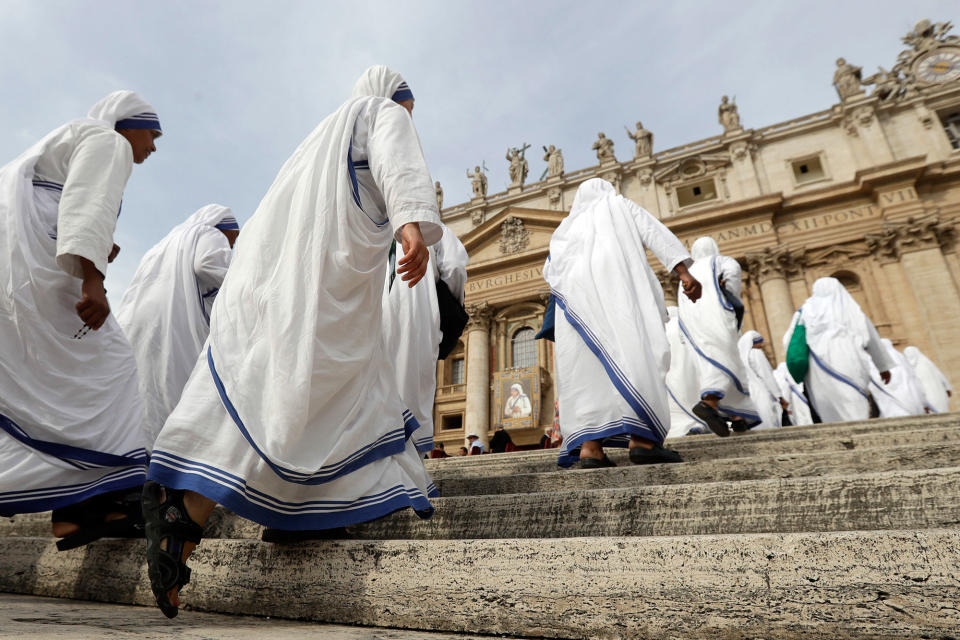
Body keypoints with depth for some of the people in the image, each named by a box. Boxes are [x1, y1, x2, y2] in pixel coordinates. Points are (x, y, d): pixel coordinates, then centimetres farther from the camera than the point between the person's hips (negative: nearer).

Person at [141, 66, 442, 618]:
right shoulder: (385, 114, 16)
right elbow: (398, 160, -10)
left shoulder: (329, 131, 39)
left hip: (282, 262, 9)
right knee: (295, 389, -13)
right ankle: (189, 513, -17)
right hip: (331, 265, -9)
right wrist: (413, 220, -28)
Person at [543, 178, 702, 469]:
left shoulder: (568, 226, 32)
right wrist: (684, 271, -2)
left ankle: (590, 445, -18)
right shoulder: (619, 205, 25)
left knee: (586, 368, -6)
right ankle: (641, 437, -30)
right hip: (615, 282, -3)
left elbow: (549, 271, 21)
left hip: (576, 291, 4)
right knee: (632, 351, -15)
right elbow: (656, 233, 8)